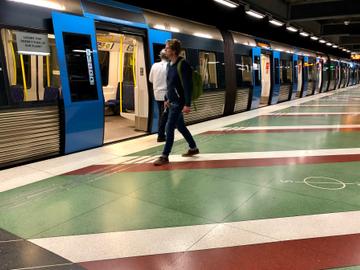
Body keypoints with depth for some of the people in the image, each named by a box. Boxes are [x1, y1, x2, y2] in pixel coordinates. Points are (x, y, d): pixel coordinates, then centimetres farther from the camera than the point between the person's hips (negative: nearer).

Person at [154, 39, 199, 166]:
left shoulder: (183, 64, -16)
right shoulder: (170, 64, 11)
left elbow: (187, 86, -21)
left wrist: (187, 104, -25)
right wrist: (167, 99, 19)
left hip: (178, 102, -9)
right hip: (172, 101, 9)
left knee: (169, 128, -8)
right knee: (180, 126, 17)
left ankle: (165, 156, 1)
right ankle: (193, 148, 32)